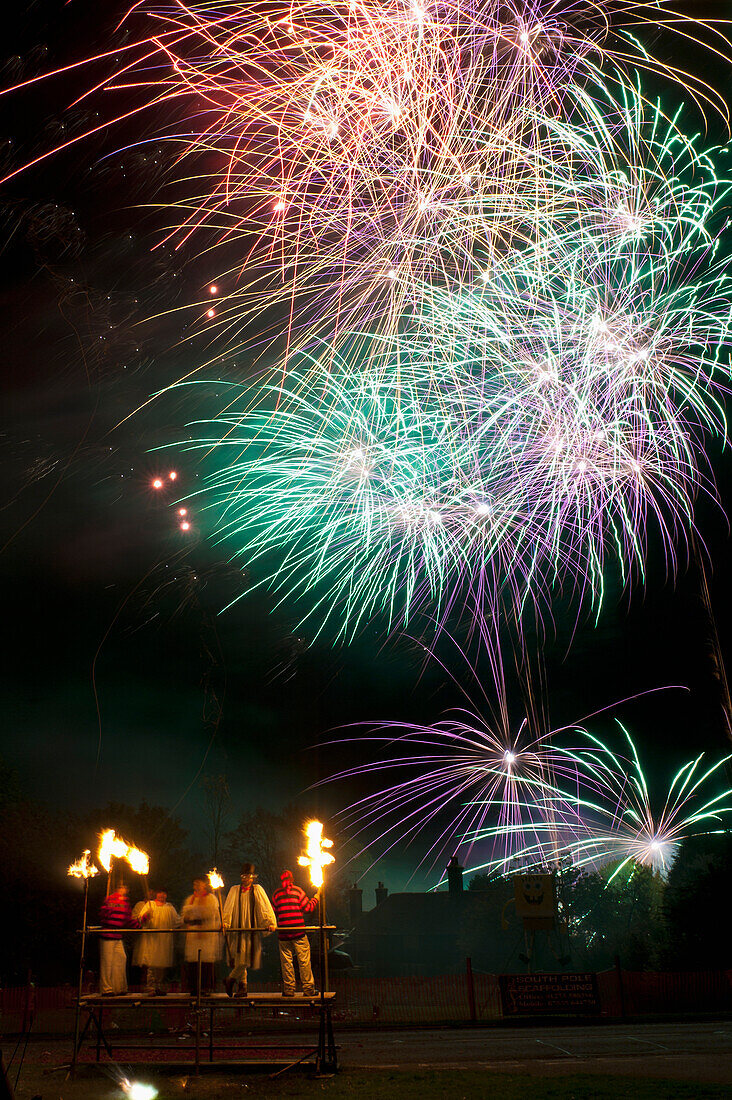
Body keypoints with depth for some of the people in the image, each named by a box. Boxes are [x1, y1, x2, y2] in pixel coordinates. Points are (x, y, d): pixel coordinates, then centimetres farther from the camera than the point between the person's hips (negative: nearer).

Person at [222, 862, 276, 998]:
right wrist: (225, 922, -15)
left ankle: (231, 979, 15)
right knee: (241, 959, -3)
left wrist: (270, 922, -14)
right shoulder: (234, 890, 10)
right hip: (238, 930, 0)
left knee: (246, 959, -5)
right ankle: (242, 987, 11)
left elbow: (265, 907, -1)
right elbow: (228, 908, 1)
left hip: (252, 930, 0)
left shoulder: (257, 890, 7)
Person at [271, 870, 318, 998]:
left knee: (286, 961, 8)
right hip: (299, 932, -2)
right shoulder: (297, 891, 0)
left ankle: (288, 989, 8)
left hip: (283, 933, 2)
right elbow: (308, 908, 1)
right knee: (304, 961, 2)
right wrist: (315, 899, 17)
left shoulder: (276, 894, 7)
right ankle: (308, 989, 3)